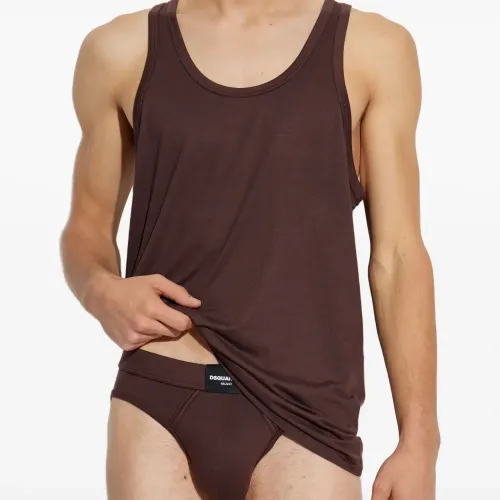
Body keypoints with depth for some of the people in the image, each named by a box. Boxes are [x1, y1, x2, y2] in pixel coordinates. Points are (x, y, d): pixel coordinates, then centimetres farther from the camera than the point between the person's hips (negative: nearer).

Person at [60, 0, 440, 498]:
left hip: (306, 404, -1)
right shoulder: (122, 49, 7)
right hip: (159, 393, 1)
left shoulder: (372, 48, 3)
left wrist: (419, 438, -1)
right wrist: (100, 291, -7)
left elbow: (398, 256, 2)